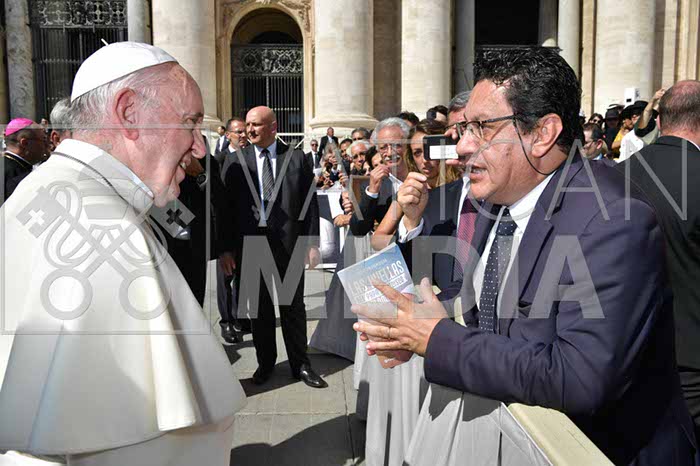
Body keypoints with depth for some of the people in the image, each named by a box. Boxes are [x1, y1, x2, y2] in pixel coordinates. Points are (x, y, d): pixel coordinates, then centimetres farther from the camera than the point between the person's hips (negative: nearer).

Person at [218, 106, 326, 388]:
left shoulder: (297, 158, 1)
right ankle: (265, 363, 28)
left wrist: (312, 243, -3)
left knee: (293, 306, 9)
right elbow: (228, 206, 2)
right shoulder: (237, 160, 3)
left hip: (289, 242, -1)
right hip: (250, 243, 1)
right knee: (259, 308, 12)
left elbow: (310, 203, 1)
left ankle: (300, 365, 22)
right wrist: (227, 247, -2)